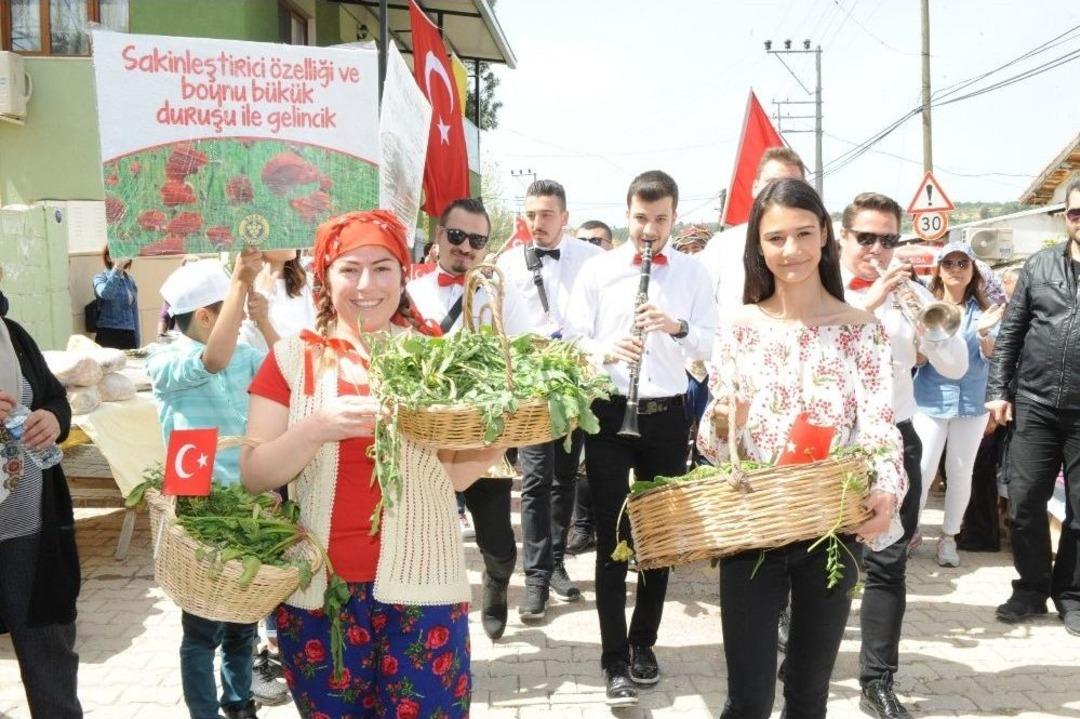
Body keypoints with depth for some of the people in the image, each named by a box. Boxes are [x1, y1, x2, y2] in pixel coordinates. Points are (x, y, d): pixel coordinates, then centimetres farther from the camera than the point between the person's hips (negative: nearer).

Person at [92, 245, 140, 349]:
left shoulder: (130, 280, 11)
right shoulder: (100, 278, -2)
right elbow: (105, 293, -26)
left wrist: (137, 342, 13)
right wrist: (117, 268, -27)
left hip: (129, 336, 5)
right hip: (108, 335, -4)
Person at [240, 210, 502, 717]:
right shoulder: (293, 358, -1)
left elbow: (454, 474, 4)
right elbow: (254, 476, -4)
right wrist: (320, 427, -21)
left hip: (420, 585, 0)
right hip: (316, 588, 1)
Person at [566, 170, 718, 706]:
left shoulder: (693, 274, 5)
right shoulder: (597, 269, 2)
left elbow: (711, 345, 1)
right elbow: (574, 338, -1)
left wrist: (679, 327, -19)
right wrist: (604, 351, -22)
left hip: (667, 416, 2)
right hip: (610, 413, -2)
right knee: (613, 540, 0)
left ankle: (644, 643, 28)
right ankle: (615, 660, 8)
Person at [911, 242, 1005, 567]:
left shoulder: (983, 309, 4)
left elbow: (990, 357, -6)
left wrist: (984, 332, -26)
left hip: (971, 403, 2)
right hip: (931, 401, -2)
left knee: (961, 472, 8)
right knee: (922, 470, -4)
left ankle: (949, 536, 20)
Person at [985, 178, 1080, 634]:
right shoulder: (1040, 266, 6)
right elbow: (1010, 331, 8)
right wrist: (998, 390, 2)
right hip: (1035, 404, 2)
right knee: (1024, 502, 5)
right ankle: (1031, 589, 21)